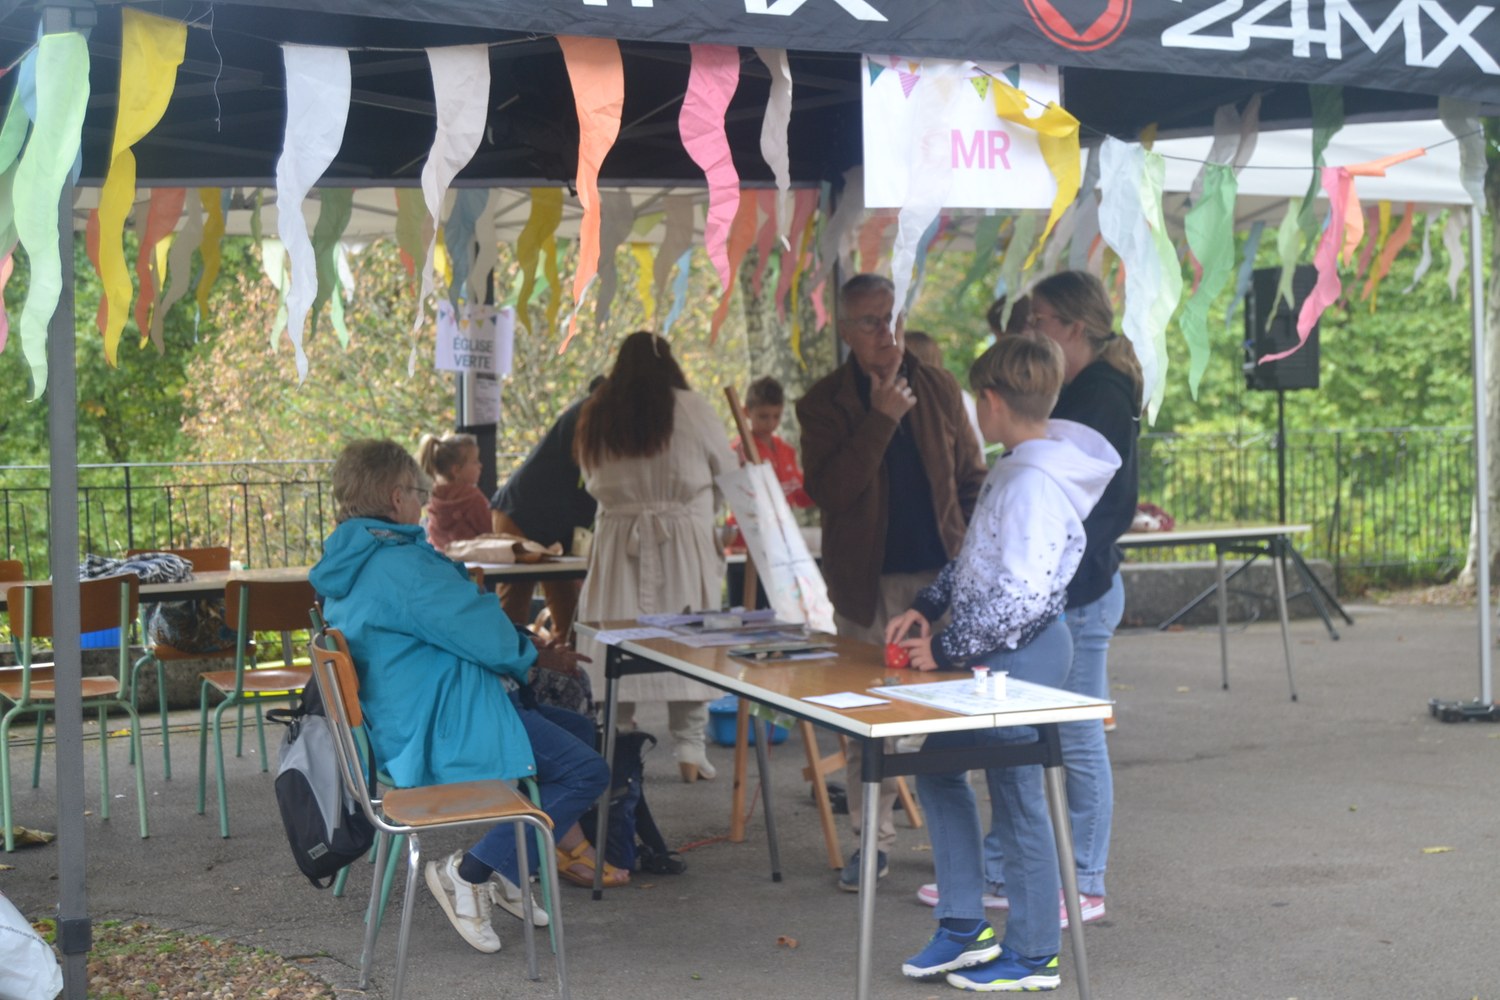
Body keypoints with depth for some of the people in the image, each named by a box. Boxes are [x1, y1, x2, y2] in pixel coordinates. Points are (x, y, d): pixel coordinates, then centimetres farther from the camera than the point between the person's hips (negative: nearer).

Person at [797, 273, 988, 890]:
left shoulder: (938, 389, 7)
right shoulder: (825, 403, -1)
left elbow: (971, 477, 14)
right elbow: (826, 491, -15)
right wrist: (880, 419, -19)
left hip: (941, 575, 2)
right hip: (867, 583, -1)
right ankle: (872, 840, 15)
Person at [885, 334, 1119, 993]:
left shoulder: (1036, 483, -22)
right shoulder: (1012, 469, 9)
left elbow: (1020, 599, -26)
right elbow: (973, 561, 19)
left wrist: (946, 650, -18)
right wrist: (926, 606, 7)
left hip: (1021, 653, -10)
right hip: (992, 653, 10)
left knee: (1016, 796, 0)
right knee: (936, 767, 16)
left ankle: (1032, 956, 14)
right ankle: (964, 926, 24)